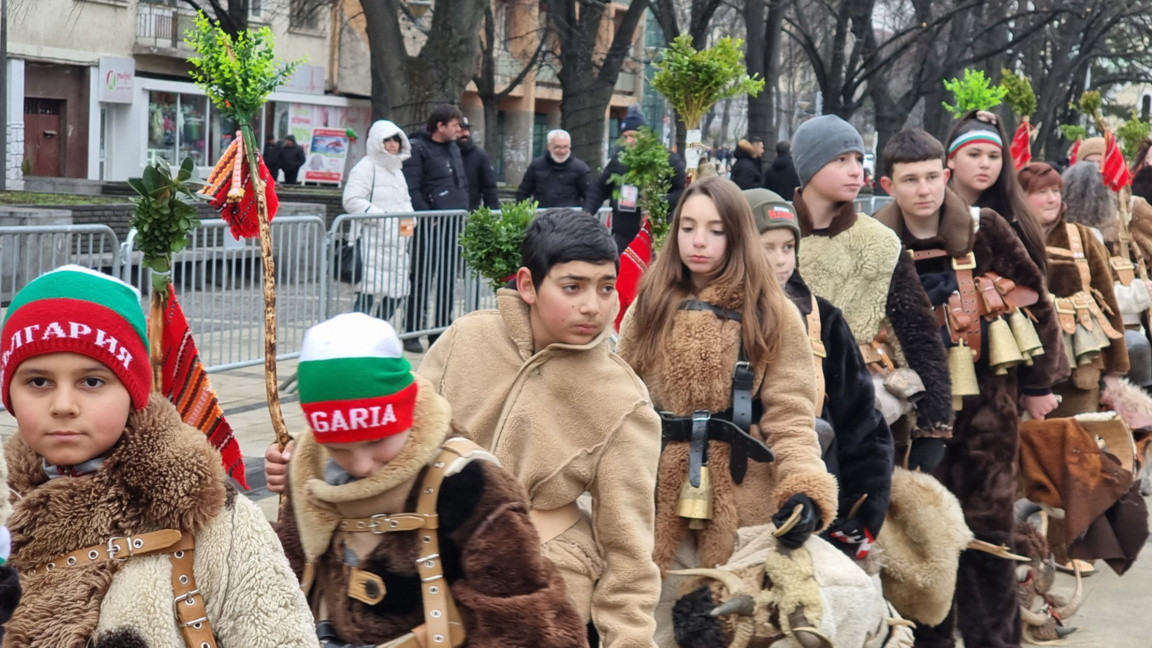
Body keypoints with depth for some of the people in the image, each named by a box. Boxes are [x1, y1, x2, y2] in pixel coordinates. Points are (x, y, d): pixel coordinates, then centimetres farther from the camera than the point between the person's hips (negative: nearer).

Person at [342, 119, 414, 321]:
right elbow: (352, 201, -16)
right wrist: (381, 217, -22)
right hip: (372, 242, -9)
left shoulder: (396, 170, 23)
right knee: (369, 292, -16)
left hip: (396, 243, 9)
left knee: (395, 292, 9)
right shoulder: (365, 168, -6)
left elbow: (405, 201, 31)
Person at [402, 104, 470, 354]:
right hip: (429, 223, -7)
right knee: (422, 278, -5)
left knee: (449, 276, 10)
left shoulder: (454, 148, 18)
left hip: (454, 221, 8)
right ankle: (412, 333, 0)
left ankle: (442, 330, 17)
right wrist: (428, 218, -16)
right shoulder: (417, 148, -7)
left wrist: (464, 209, 13)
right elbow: (412, 190, -12)